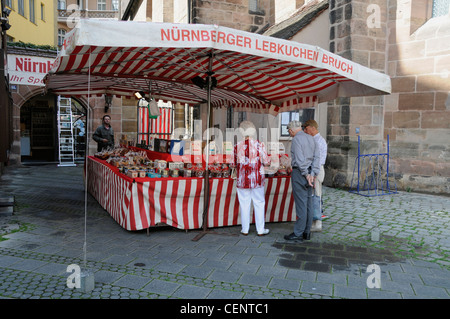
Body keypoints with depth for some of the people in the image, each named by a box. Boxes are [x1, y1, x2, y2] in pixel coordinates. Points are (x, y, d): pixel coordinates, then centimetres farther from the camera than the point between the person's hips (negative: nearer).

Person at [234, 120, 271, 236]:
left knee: (244, 204, 10)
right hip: (256, 179, -1)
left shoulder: (237, 146, -3)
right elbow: (267, 162, -5)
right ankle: (260, 230, 16)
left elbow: (234, 163, 5)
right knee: (259, 203, 9)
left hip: (242, 179, 1)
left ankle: (245, 229, 18)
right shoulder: (259, 144, -7)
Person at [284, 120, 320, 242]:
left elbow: (300, 159, -18)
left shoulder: (296, 139, -10)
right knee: (308, 203, 10)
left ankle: (298, 233, 2)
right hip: (309, 173, 8)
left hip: (299, 172, -8)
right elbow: (316, 157, 6)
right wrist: (313, 174, 0)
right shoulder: (311, 138, 13)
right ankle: (307, 232, 18)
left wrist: (306, 175, -13)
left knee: (300, 203, -5)